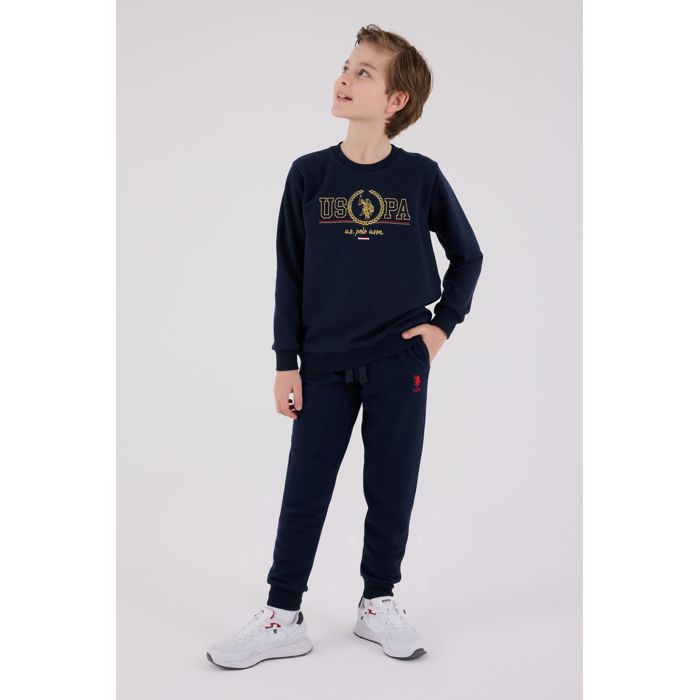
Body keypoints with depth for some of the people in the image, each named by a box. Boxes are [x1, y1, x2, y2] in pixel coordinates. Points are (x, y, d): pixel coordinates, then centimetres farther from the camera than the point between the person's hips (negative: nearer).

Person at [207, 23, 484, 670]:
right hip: (325, 364, 1)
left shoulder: (421, 177, -3)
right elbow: (290, 273, 1)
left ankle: (379, 602, 29)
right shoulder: (309, 174, -1)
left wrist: (443, 324, 2)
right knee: (304, 492, 6)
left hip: (400, 360, 0)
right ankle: (283, 617, 19)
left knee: (392, 488, 9)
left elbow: (468, 256, 10)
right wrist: (286, 362, -1)